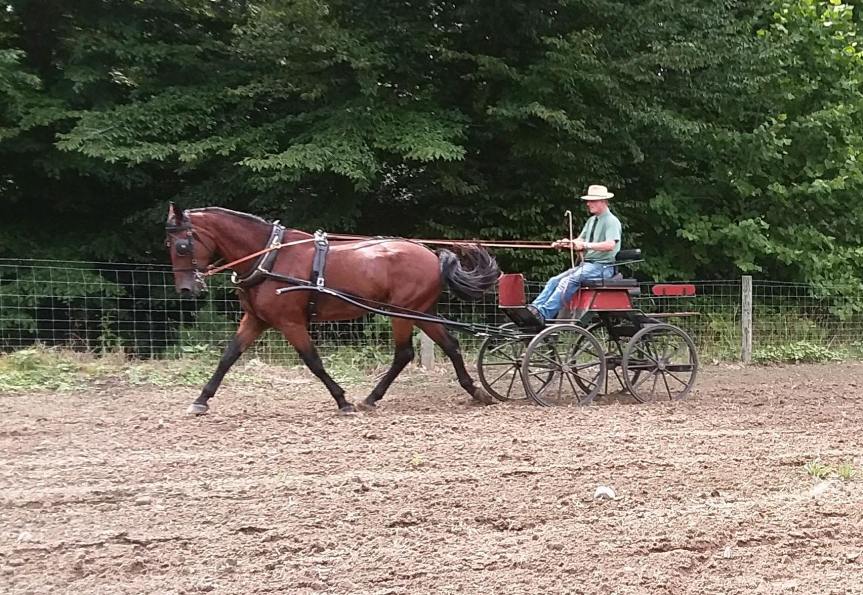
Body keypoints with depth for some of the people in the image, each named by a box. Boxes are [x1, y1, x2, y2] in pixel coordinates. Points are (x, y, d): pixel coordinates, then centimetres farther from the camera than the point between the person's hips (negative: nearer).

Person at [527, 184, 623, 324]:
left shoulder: (611, 221, -8)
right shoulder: (591, 221, 20)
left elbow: (610, 244, -24)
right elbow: (580, 241, 15)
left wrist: (586, 245, -31)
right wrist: (565, 243, -5)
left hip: (602, 267, -9)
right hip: (587, 264, 9)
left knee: (568, 281, -28)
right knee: (554, 280, -8)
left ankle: (544, 314, -36)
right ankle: (535, 308, -21)